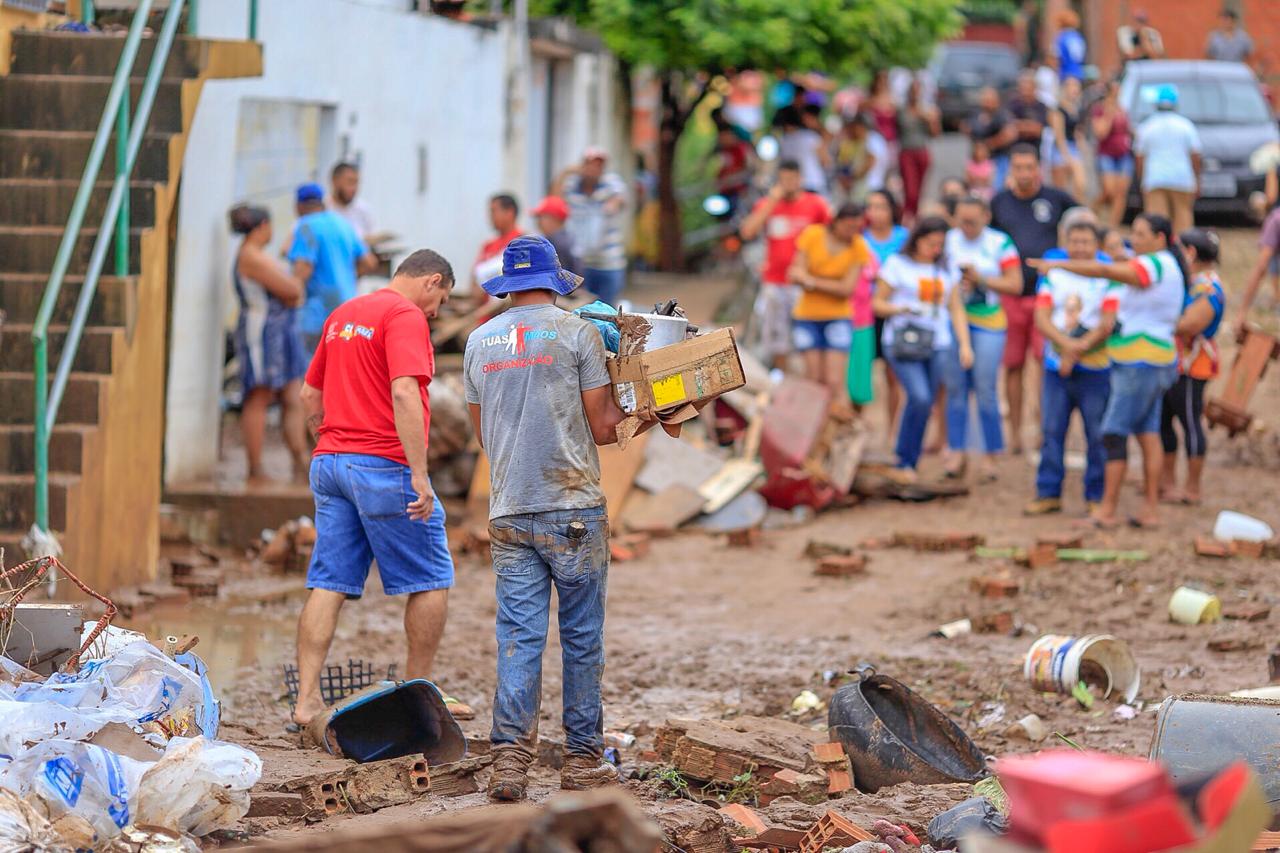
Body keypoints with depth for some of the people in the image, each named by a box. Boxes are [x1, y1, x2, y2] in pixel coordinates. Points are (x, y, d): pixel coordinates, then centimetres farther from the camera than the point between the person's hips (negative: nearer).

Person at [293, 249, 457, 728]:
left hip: (329, 463, 8)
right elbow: (404, 392, -21)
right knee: (430, 580, 6)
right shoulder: (406, 316, -9)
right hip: (384, 465, -8)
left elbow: (310, 395, 24)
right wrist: (420, 474, -24)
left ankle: (307, 701, -1)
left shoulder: (342, 315, 18)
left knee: (328, 585, 5)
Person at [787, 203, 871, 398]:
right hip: (808, 315, 1)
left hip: (838, 317, -1)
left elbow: (847, 289, -10)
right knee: (814, 380, 2)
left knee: (835, 382, -9)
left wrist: (814, 281, -17)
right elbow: (796, 274, -7)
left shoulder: (859, 247, -6)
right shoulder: (812, 235, -6)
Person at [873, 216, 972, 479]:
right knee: (920, 398, -19)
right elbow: (877, 303, 3)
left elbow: (956, 309, 16)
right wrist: (903, 309, -16)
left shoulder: (946, 270, 14)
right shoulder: (897, 265, 2)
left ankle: (910, 464, 12)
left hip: (938, 344, 4)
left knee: (925, 405, 2)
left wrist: (965, 344, 5)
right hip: (903, 342, -4)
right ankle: (904, 460, -6)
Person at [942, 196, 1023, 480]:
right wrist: (953, 285, -9)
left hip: (987, 323, -3)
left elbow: (1015, 285, -2)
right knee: (955, 387, 1)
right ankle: (957, 452, 6)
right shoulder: (948, 241, 7)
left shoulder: (1000, 244, 0)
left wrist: (981, 279, -11)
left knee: (985, 390, -6)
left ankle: (990, 455, 2)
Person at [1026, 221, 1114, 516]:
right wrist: (1067, 343, -15)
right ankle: (1048, 494, 12)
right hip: (1056, 367, 4)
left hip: (1095, 369, -3)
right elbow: (1041, 319, 1)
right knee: (1051, 431, 5)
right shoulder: (1052, 276, 10)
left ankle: (1096, 497, 7)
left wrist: (1078, 350, -13)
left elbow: (1108, 325, -8)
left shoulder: (1107, 279, 0)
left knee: (1097, 435, -1)